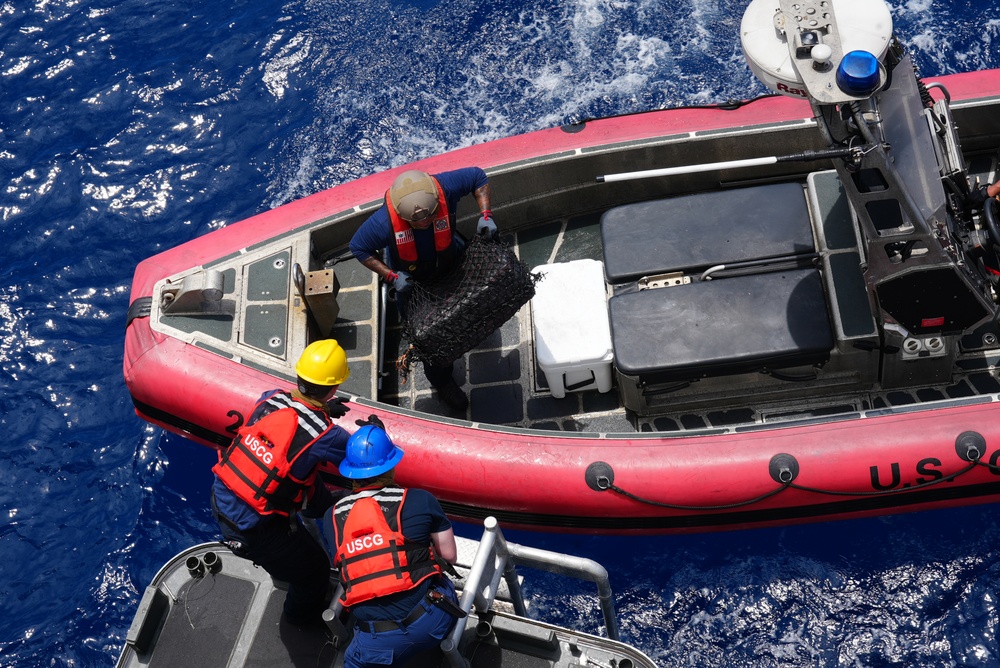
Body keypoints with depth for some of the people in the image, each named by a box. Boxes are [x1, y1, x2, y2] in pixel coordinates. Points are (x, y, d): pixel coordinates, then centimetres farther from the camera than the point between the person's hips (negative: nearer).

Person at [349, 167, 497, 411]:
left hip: (450, 267, 2)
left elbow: (477, 177, -19)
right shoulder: (384, 222, -42)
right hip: (412, 281, -2)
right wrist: (391, 276, -29)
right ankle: (442, 382, 44)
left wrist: (485, 214, -29)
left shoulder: (445, 189, -39)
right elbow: (358, 247, -23)